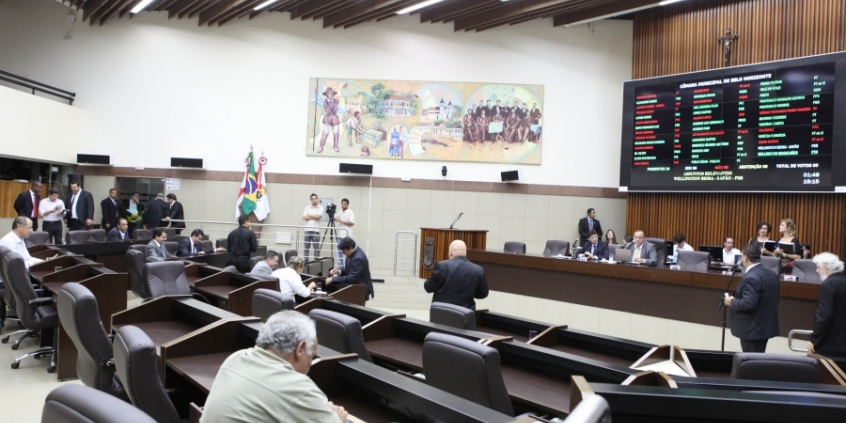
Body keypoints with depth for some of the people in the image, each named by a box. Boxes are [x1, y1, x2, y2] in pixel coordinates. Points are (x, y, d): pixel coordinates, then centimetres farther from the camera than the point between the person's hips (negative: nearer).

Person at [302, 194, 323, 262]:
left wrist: (309, 215, 1)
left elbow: (318, 216, -11)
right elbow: (304, 217, 0)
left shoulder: (320, 208, 3)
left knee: (316, 247, -2)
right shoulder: (307, 207, 11)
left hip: (316, 230, -3)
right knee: (306, 247, 5)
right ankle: (306, 261, 11)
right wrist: (314, 217, -5)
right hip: (307, 230, 3)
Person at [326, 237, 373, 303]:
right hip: (354, 282, 9)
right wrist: (339, 272, -4)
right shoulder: (353, 253, 1)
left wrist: (332, 279, -23)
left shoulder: (358, 258, -26)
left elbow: (351, 278, -26)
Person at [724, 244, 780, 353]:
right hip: (766, 326, 10)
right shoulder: (772, 274, 8)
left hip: (752, 328, -10)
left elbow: (748, 303, -29)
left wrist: (732, 301, -13)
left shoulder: (751, 277, -23)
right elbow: (774, 300, 16)